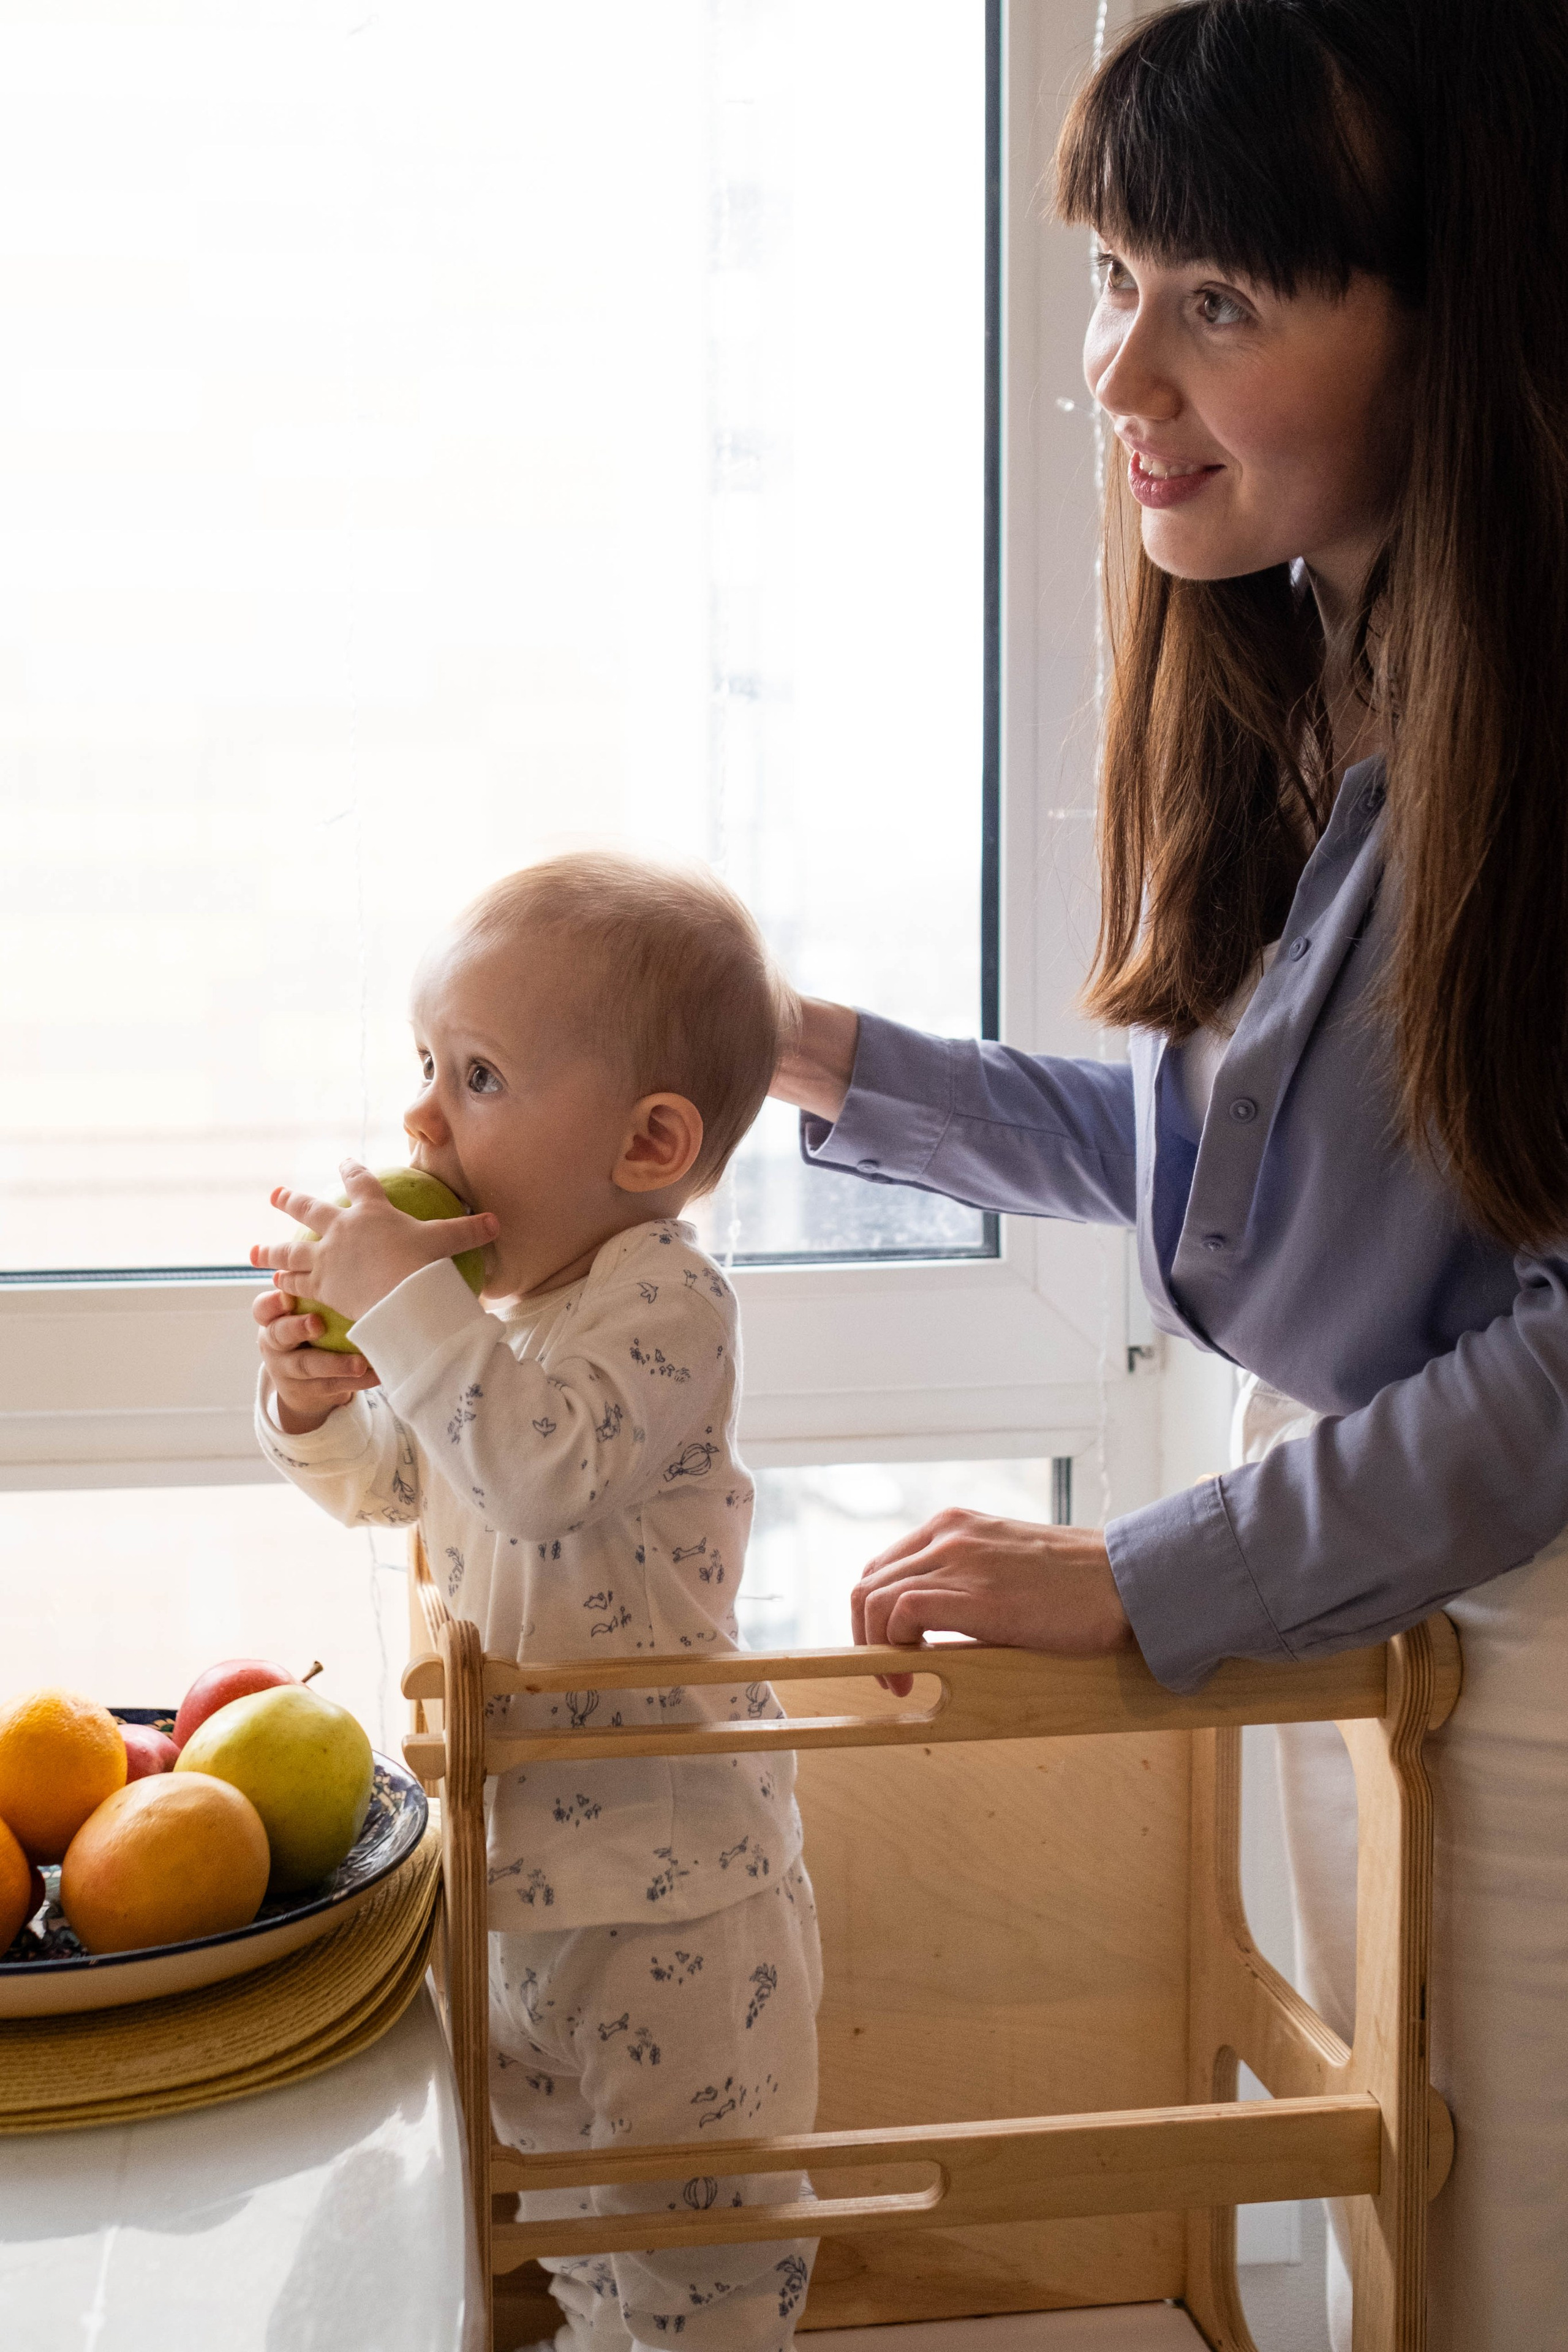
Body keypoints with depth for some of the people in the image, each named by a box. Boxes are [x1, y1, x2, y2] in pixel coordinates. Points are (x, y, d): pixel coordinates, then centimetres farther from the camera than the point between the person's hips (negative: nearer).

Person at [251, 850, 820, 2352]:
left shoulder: (662, 1300, -20)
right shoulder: (490, 1296, 4)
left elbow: (542, 1464, -37)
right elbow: (382, 1483, 16)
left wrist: (399, 1298, -33)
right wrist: (315, 1395, -5)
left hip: (667, 1851, -8)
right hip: (515, 1833, 8)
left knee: (691, 2213, 6)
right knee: (551, 2168, 24)